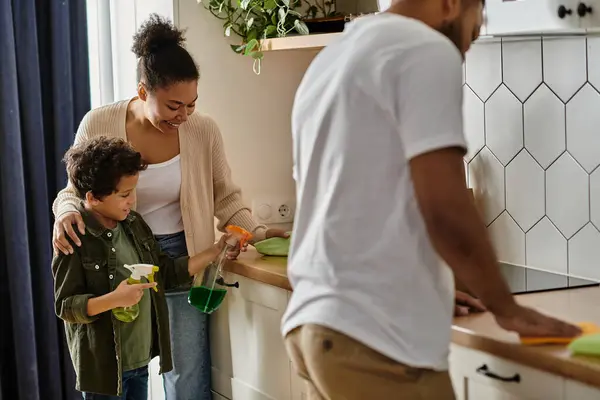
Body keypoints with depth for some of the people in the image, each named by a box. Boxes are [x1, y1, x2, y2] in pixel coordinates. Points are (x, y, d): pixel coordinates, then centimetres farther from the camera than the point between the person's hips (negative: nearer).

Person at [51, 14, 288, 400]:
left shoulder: (204, 130, -9)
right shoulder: (99, 125, -11)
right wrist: (65, 213, -21)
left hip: (182, 258, 0)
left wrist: (255, 231, -14)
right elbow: (75, 191, 1)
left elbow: (226, 198, 3)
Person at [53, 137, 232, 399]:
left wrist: (214, 252, 8)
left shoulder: (134, 225, 5)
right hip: (104, 365, -7)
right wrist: (115, 299, -31)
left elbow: (166, 273, 13)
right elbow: (65, 306, -18)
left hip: (140, 359, 7)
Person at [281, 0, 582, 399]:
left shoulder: (327, 62, 20)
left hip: (312, 322, 9)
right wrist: (507, 308, -2)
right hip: (375, 337, -9)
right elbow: (445, 210, -15)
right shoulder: (426, 50, -7)